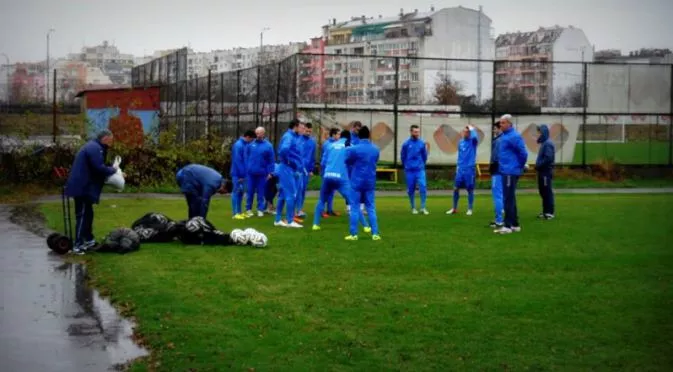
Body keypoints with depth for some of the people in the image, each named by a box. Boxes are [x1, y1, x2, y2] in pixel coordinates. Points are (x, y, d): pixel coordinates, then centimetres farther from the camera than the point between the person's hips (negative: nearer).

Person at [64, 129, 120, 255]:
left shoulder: (93, 147, 19)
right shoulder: (95, 148, -16)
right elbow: (99, 168, -24)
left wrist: (111, 171, 7)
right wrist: (113, 170, -8)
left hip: (83, 186, 11)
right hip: (82, 187, -11)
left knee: (87, 214, 19)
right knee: (82, 215, -10)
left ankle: (89, 240, 29)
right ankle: (78, 245, -10)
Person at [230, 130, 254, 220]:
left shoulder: (244, 145, 12)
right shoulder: (238, 145, -17)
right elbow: (237, 161, -20)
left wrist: (244, 173, 14)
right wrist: (241, 175, -19)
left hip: (242, 174, 9)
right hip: (238, 174, -9)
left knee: (241, 192, 12)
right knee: (236, 192, -5)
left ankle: (239, 212, 18)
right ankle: (235, 213, -2)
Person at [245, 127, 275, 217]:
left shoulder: (268, 145, -1)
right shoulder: (251, 144, 2)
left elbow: (271, 160, 1)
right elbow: (246, 157, 7)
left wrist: (269, 172, -4)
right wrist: (246, 168, 0)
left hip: (262, 173, -1)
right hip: (251, 173, 1)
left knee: (261, 192, 6)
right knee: (250, 192, 6)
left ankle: (260, 210, 13)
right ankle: (248, 209, 15)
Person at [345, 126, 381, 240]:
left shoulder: (354, 149, -12)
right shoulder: (376, 149, 2)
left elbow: (347, 160, 4)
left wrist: (348, 149, 20)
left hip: (357, 182, -4)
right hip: (370, 182, 4)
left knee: (355, 207, 4)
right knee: (371, 208, 10)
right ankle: (375, 233, 4)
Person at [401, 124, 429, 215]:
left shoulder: (422, 143, 0)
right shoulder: (406, 144, -3)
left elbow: (425, 156, 11)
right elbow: (403, 157, 8)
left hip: (420, 170, 0)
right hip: (409, 171, 0)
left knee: (423, 187, -11)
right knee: (411, 189, 6)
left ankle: (423, 208, -3)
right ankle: (413, 208, 19)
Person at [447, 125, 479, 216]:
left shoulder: (473, 141, -6)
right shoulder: (461, 142, 11)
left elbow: (475, 137, -30)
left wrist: (472, 129, -14)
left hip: (470, 168, -5)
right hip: (460, 169, 5)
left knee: (470, 189, 2)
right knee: (456, 188, 4)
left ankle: (470, 209, 12)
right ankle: (454, 208, 15)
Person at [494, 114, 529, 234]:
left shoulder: (514, 137, -15)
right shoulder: (504, 136, 14)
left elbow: (523, 153, -18)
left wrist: (521, 166, -6)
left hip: (511, 172, -10)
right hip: (506, 171, 10)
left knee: (508, 199, -8)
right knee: (510, 199, 14)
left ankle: (508, 226, -5)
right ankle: (515, 225, 21)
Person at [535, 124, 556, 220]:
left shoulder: (548, 144, -14)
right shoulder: (544, 143, 16)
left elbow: (548, 158, -23)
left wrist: (538, 165, -16)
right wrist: (538, 165, 7)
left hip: (546, 172, -10)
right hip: (542, 171, 10)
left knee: (547, 192, -6)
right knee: (543, 192, 13)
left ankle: (549, 213, -3)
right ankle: (545, 211, 19)